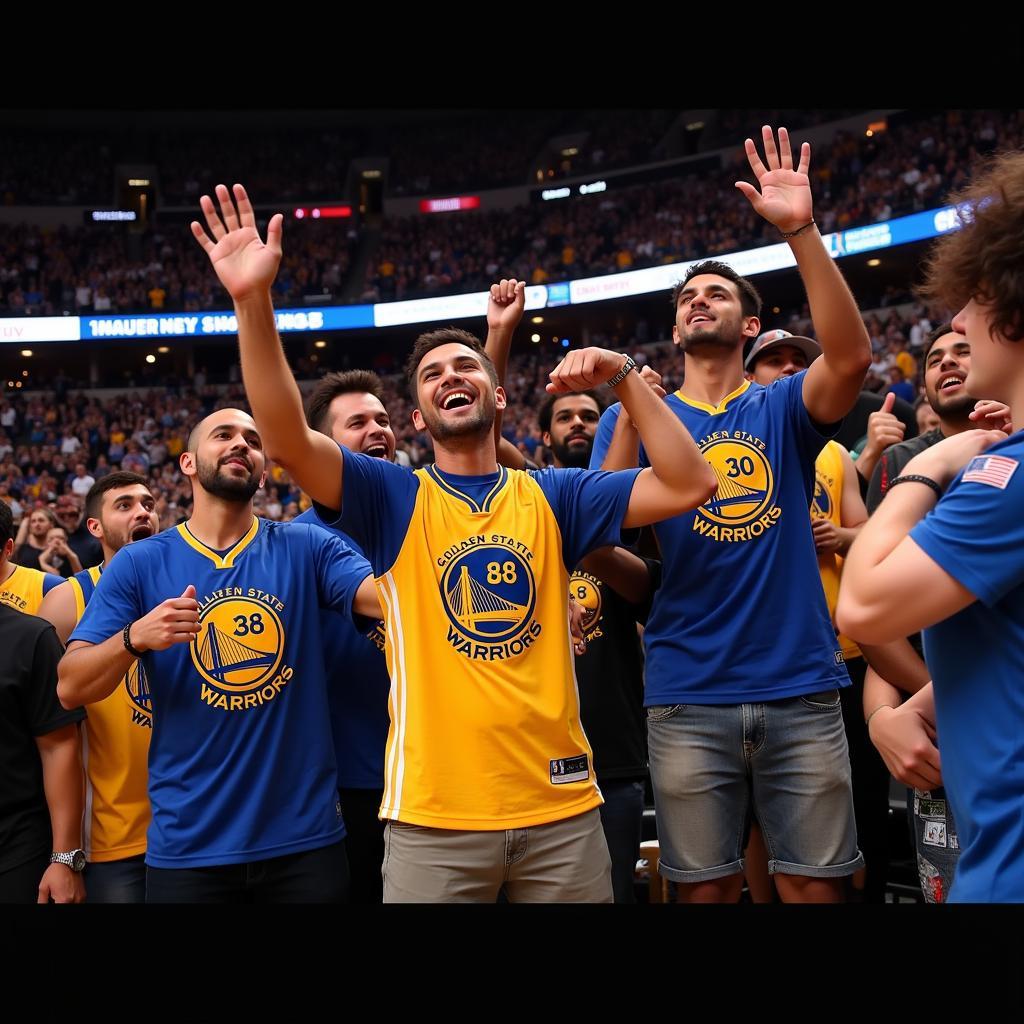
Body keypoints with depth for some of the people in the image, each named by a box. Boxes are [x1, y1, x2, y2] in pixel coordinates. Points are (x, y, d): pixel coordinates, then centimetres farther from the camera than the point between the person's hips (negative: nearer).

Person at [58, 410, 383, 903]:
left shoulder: (305, 548, 1)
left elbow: (393, 596, -13)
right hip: (188, 844, 0)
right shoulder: (139, 563, 0)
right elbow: (70, 688, -4)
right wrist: (135, 637, -21)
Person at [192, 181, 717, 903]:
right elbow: (287, 439, -12)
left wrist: (624, 377, -6)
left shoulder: (553, 496, 7)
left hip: (561, 807, 2)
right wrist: (255, 301, -22)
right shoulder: (393, 498, 3)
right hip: (434, 815, -1)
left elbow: (688, 485, 0)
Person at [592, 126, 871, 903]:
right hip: (688, 698, 0)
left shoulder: (782, 409, 7)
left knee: (816, 884, 7)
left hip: (800, 688, 0)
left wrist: (801, 231, -21)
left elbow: (852, 358, -14)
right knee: (708, 887, 9)